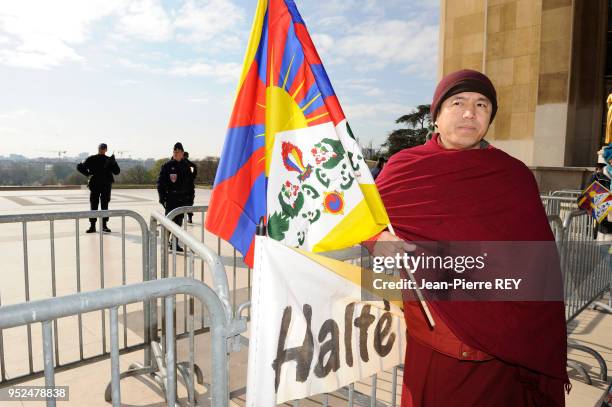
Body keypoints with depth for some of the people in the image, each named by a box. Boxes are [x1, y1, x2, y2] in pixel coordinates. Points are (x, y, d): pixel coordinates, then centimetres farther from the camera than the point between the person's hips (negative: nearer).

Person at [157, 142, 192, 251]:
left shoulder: (185, 166, 8)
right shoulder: (167, 165, -3)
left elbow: (189, 182, 13)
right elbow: (160, 182, -5)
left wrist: (188, 195, 9)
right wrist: (162, 196, -12)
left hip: (182, 198, 4)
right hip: (170, 197, -4)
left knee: (179, 221, 9)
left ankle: (174, 242, 19)